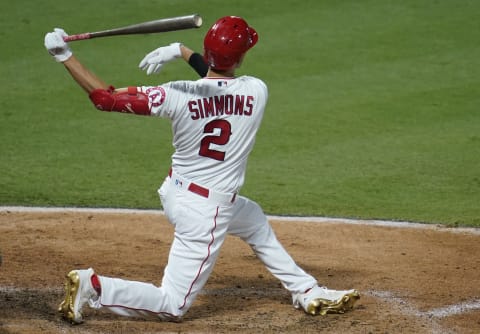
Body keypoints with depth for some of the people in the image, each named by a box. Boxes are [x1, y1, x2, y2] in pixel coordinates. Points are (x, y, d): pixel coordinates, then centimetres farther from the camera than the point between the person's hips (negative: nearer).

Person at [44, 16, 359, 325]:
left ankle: (308, 293, 38)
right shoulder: (257, 91, -15)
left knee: (257, 224, 30)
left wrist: (65, 56, -10)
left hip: (175, 193, 5)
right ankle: (93, 286, -15)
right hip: (206, 210, -5)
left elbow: (105, 97, -16)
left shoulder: (177, 94, -16)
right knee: (173, 305, 1)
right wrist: (183, 52, 2)